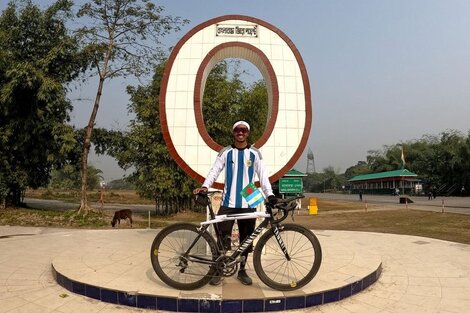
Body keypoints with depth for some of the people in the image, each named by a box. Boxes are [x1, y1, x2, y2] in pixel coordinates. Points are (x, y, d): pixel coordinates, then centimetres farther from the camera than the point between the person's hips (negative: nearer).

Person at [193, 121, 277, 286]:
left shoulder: (255, 153, 5)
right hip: (228, 203, -1)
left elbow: (263, 175, 0)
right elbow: (214, 171, -2)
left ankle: (242, 270, 26)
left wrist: (269, 194, -13)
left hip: (248, 204, 1)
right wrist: (205, 186, -19)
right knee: (223, 238, -1)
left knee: (246, 239, 10)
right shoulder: (225, 152, 4)